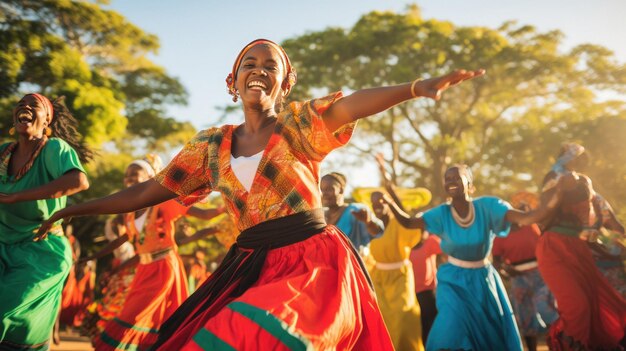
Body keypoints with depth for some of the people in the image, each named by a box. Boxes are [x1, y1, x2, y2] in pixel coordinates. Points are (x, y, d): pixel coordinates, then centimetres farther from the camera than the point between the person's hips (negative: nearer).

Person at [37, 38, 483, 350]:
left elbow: (353, 103, -20)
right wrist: (74, 209, 17)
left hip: (313, 262, -4)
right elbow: (149, 191, 15)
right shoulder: (212, 145, 10)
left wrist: (417, 87, -37)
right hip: (251, 265, 5)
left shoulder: (300, 124, 0)